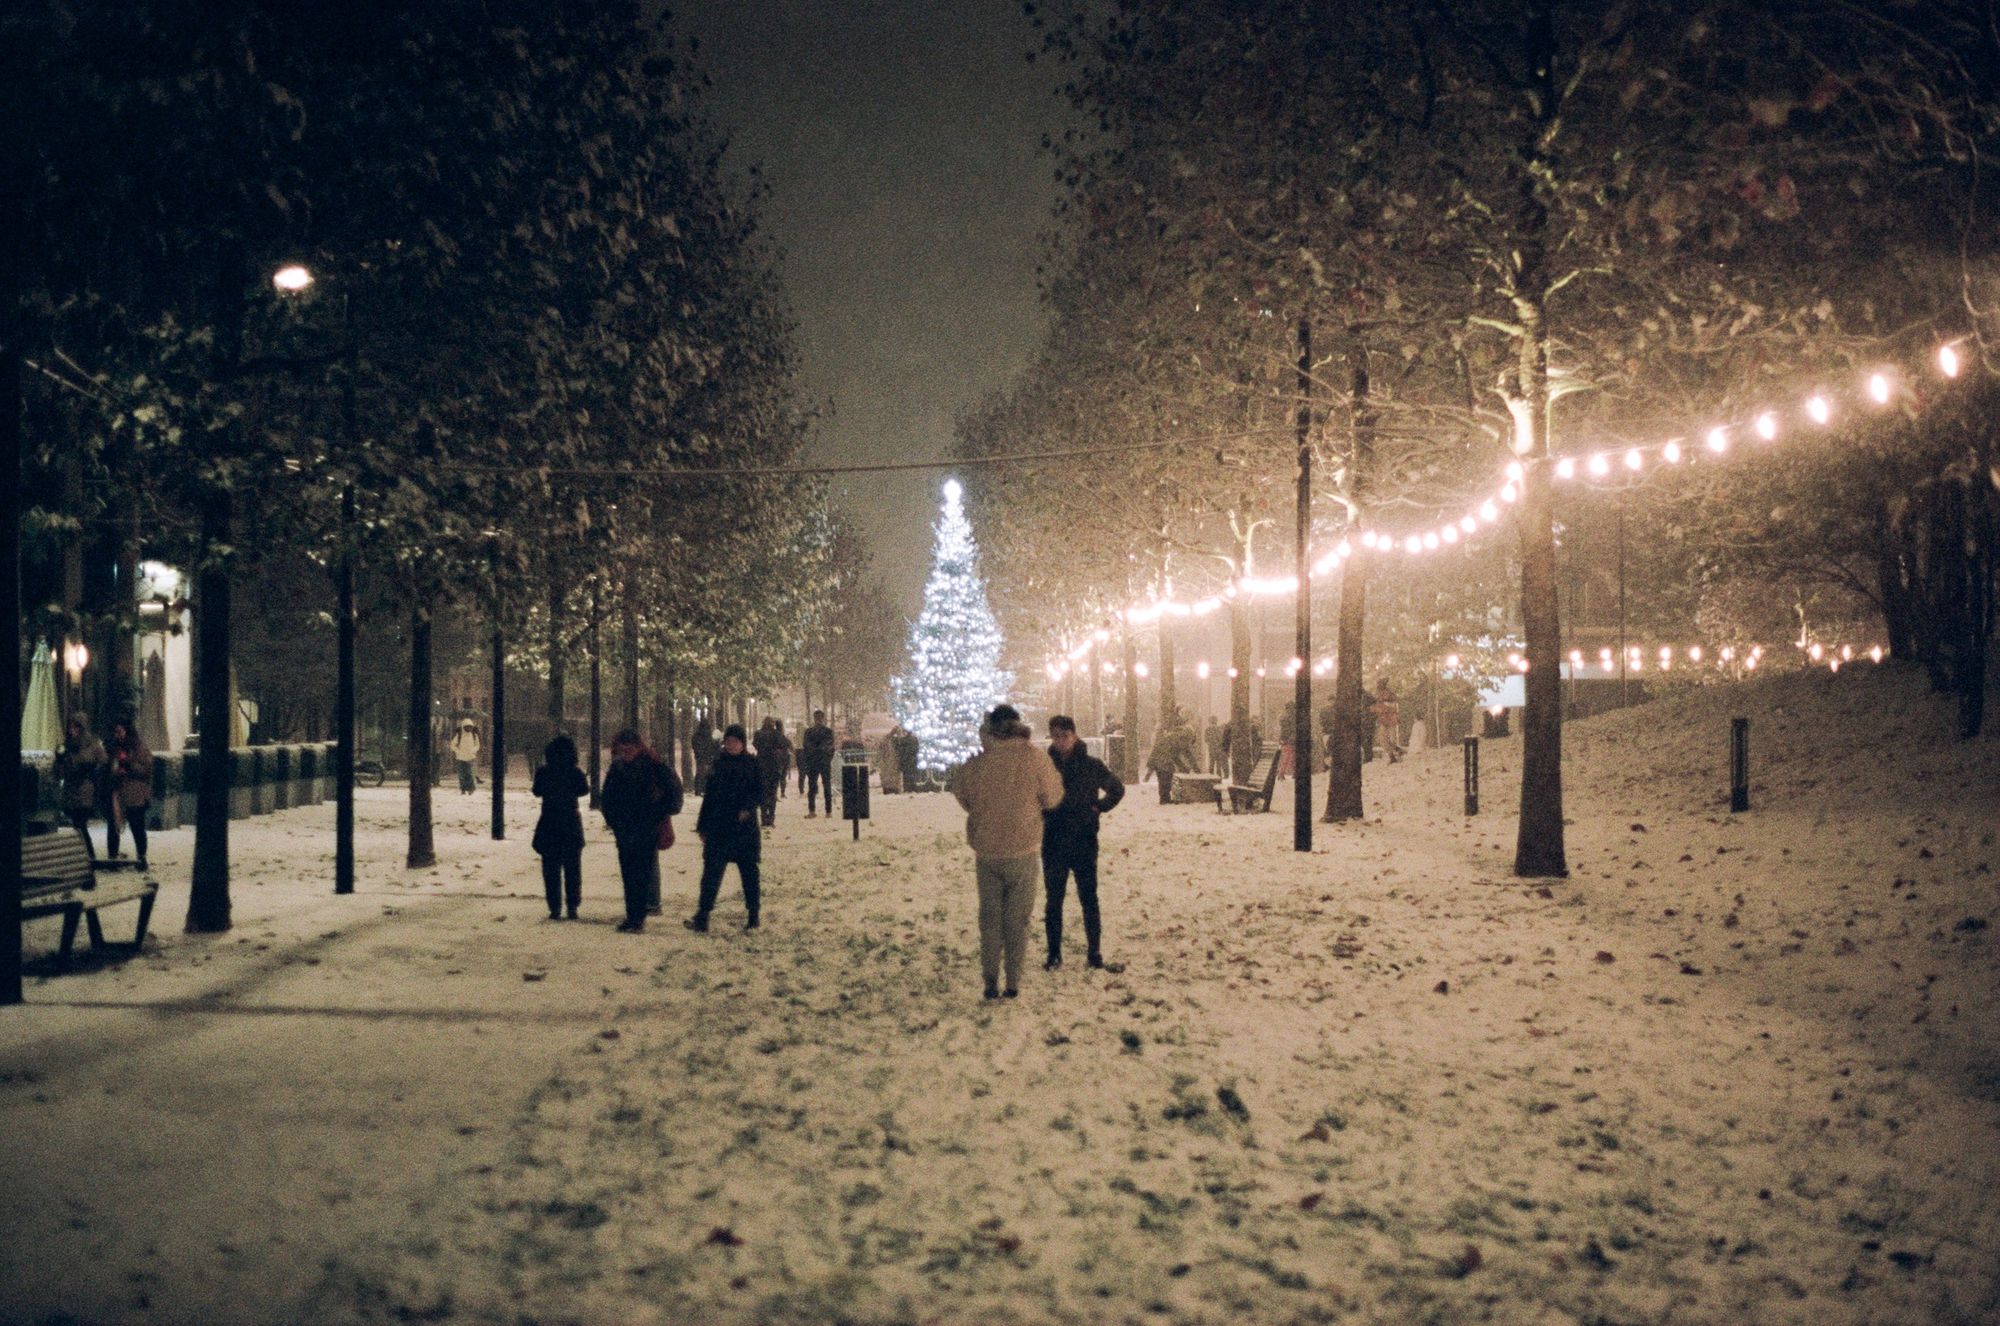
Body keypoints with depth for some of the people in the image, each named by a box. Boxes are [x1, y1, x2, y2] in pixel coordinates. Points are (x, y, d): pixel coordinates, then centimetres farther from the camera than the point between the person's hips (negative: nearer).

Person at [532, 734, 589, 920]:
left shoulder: (543, 772, -10)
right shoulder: (575, 772, -10)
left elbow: (537, 791, 6)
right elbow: (585, 790, 7)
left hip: (549, 825, -1)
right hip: (572, 825, 1)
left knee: (551, 869, 6)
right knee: (572, 868, 12)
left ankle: (555, 908, 1)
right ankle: (572, 907, 9)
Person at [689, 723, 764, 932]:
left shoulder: (754, 764, 0)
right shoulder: (719, 764, 8)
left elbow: (763, 794, -3)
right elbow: (709, 796, 12)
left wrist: (749, 807, -23)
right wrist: (702, 826, 11)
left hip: (745, 828, -2)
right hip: (719, 827, 2)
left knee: (749, 873, 6)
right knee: (711, 874, -6)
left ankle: (753, 916, 16)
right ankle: (701, 918, -10)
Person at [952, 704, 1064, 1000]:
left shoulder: (975, 764, -9)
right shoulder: (1035, 759, -12)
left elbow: (962, 798, 6)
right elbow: (1052, 799, -2)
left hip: (986, 851, 1)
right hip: (1023, 851, -1)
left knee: (990, 917, 12)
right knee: (1016, 919, 10)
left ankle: (990, 980, 8)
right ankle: (1013, 981, 9)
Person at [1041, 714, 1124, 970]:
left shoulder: (1091, 765, -2)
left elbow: (1117, 789, 14)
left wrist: (1100, 808, 2)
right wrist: (1041, 814, 1)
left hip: (1084, 843, -1)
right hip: (1053, 843, 2)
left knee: (1088, 898, 1)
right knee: (1053, 900, 6)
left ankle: (1095, 952, 9)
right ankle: (1054, 954, 12)